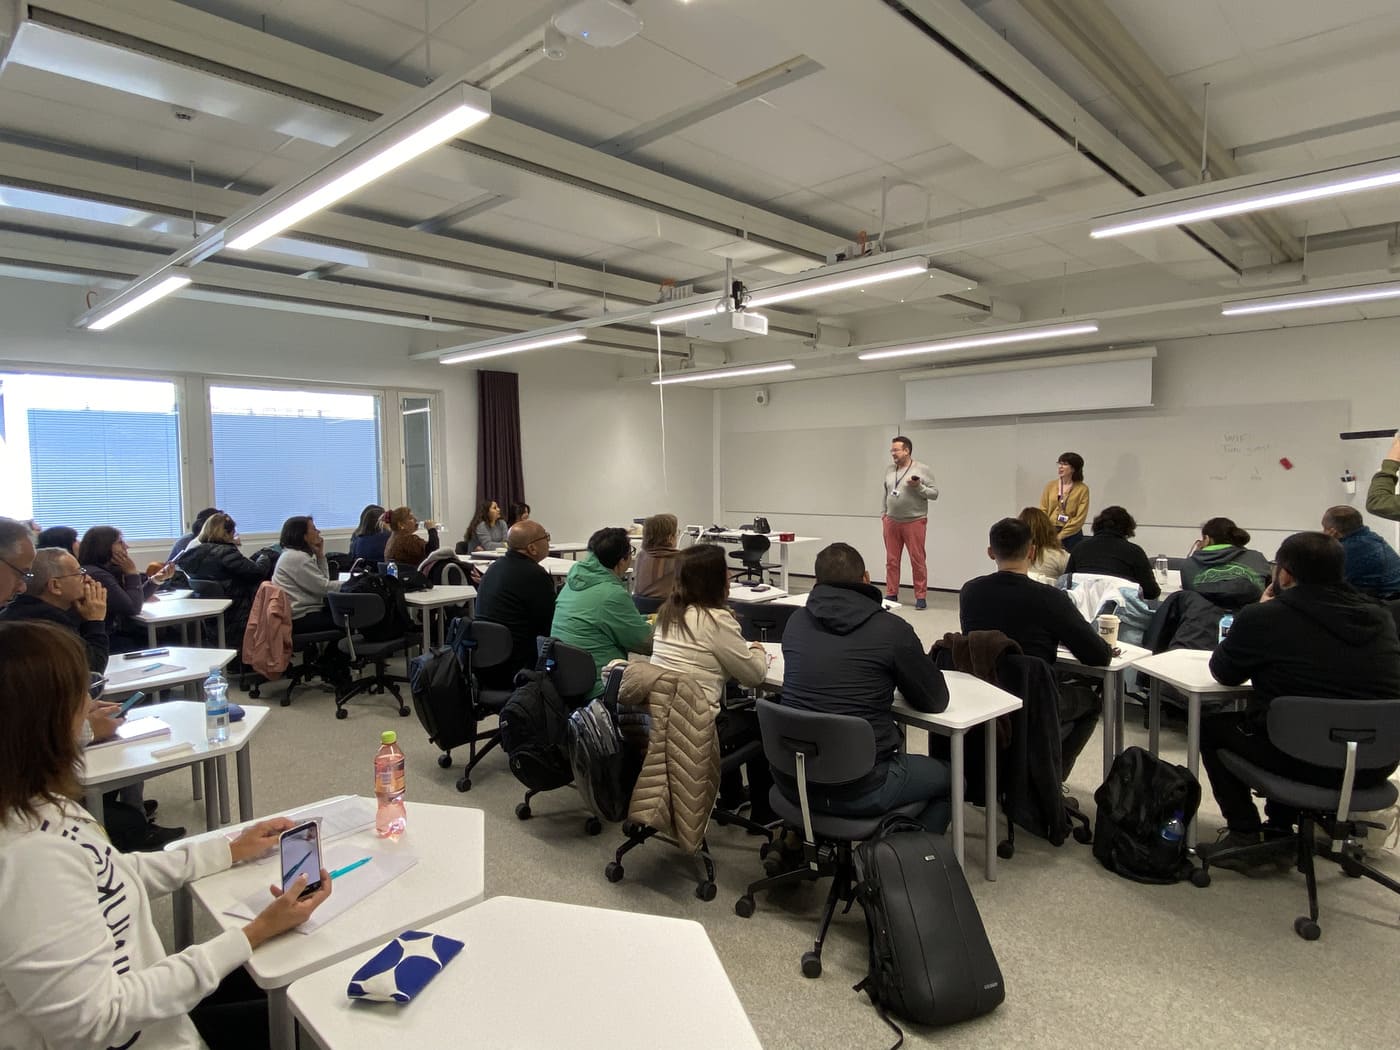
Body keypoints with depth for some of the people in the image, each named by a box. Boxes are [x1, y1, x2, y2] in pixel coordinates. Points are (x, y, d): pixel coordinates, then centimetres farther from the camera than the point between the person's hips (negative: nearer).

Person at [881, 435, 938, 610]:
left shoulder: (922, 469, -3)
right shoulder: (889, 470, 10)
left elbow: (934, 493, -3)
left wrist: (919, 487, -18)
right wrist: (883, 513, 14)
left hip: (915, 522, -4)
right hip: (891, 522, 4)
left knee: (918, 560, -2)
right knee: (891, 560, 6)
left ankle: (921, 597, 5)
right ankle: (891, 595, 15)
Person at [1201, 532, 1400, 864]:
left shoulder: (1262, 617, -15)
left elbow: (1223, 672, 1)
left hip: (1303, 762, -6)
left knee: (1211, 724, 19)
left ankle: (1244, 832, 18)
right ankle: (1281, 826, 38)